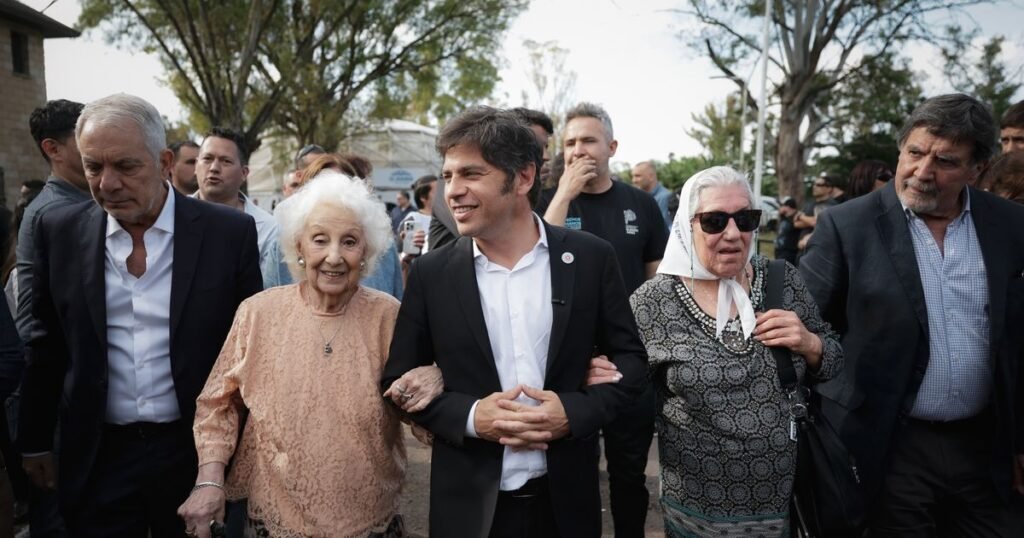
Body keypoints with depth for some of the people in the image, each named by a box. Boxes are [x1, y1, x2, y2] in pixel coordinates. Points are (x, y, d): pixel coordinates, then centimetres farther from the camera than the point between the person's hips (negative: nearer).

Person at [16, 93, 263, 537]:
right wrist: (35, 440, 11)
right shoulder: (61, 232, -2)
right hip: (96, 456, 2)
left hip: (198, 451, -1)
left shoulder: (229, 232, -10)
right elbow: (47, 344, 8)